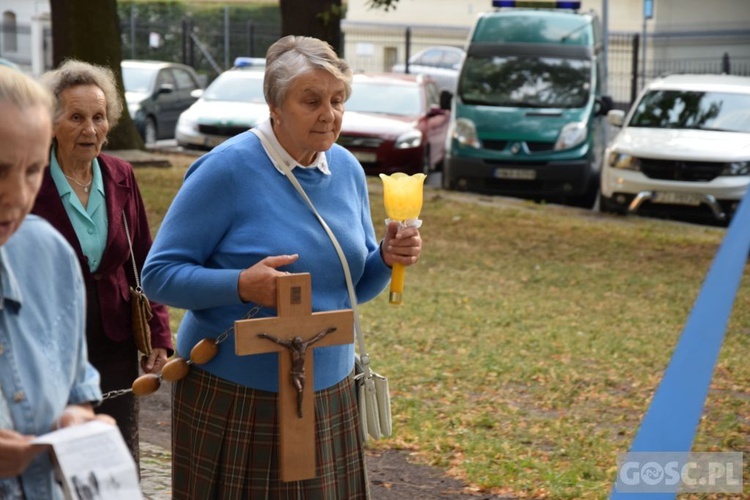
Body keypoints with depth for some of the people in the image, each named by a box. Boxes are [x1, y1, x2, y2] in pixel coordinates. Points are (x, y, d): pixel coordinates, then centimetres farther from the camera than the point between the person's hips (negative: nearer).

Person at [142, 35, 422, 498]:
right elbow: (160, 274, -12)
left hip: (328, 395, 5)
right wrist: (242, 285, -28)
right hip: (233, 398, -5)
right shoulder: (228, 168, -13)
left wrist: (386, 259, -7)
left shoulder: (348, 170, 6)